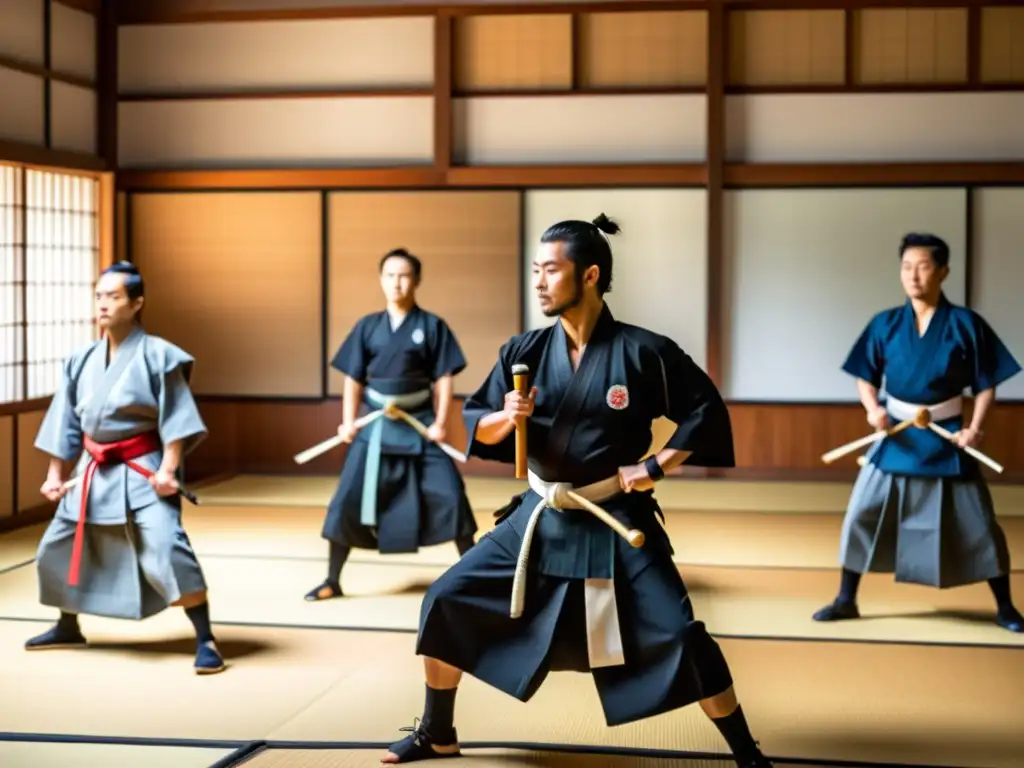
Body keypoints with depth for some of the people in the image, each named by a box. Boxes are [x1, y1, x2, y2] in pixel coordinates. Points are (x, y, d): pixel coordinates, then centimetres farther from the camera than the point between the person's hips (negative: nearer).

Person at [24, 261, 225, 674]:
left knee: (167, 551, -22)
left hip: (142, 471, -7)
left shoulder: (157, 355, -11)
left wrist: (168, 469, -20)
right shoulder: (82, 360, 6)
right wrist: (55, 472, 13)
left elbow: (176, 417, -13)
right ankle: (68, 628, 39)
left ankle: (205, 640, -12)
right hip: (93, 471, 7)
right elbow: (65, 420, 13)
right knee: (59, 548, 17)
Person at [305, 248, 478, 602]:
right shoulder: (367, 326, 4)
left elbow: (444, 378, -3)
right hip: (375, 425, 2)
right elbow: (353, 379, 6)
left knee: (450, 496, -5)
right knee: (347, 500, -1)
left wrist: (439, 422, -13)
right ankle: (331, 581, 11)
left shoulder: (432, 326, -2)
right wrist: (348, 422, -4)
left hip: (419, 424, -2)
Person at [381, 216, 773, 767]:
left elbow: (705, 410, -4)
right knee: (446, 602, 1)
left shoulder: (643, 352, -13)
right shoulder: (524, 351, -2)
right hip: (539, 518, 4)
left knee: (680, 636, -13)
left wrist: (656, 466, -11)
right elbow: (478, 428, 3)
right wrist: (506, 419, -19)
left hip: (617, 523, -4)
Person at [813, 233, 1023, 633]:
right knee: (862, 514, 0)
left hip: (946, 439, -2)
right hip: (896, 436, 2)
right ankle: (846, 600, 16)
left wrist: (975, 428, -17)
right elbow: (865, 377, 5)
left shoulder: (966, 324, -8)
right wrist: (873, 408, -15)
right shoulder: (885, 324, -2)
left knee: (977, 523, 4)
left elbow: (985, 385, -3)